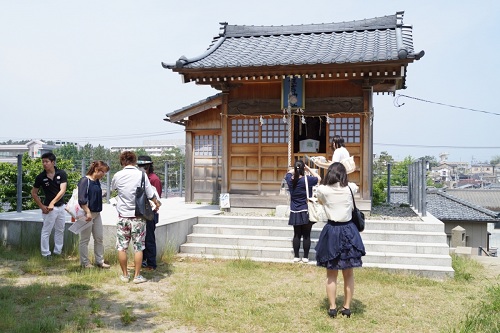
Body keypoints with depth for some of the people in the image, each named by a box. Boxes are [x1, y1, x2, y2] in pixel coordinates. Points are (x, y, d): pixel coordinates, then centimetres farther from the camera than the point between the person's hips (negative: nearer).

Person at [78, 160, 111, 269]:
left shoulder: (97, 182, 11)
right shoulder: (85, 181, -13)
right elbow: (81, 199, -20)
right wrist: (88, 212, -22)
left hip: (96, 214, 8)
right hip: (86, 214, -8)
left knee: (99, 238, 10)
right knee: (85, 239, 4)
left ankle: (100, 261, 19)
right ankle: (85, 262, 14)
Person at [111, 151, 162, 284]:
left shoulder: (117, 176, -3)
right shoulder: (141, 175, -7)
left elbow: (112, 188, 18)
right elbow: (150, 195, -4)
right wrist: (157, 203, 16)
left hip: (123, 216, 1)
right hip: (138, 216, -1)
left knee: (122, 247, 11)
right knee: (138, 247, 6)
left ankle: (125, 275, 18)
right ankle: (137, 276, 11)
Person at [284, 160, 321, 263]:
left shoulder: (290, 180, -4)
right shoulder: (307, 180, -15)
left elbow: (289, 173, 20)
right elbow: (318, 178, 2)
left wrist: (295, 168, 14)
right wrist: (308, 168, 2)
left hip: (295, 212, 4)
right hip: (306, 212, -4)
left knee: (297, 235, 11)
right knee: (306, 235, 5)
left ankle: (296, 256, 14)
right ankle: (305, 257, 9)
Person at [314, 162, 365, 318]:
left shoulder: (322, 190, -8)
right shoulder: (351, 188, -5)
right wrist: (344, 181, 36)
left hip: (331, 232, -1)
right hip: (348, 231, 1)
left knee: (331, 274, 10)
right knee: (348, 273, 12)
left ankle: (332, 308, 15)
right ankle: (347, 307, 18)